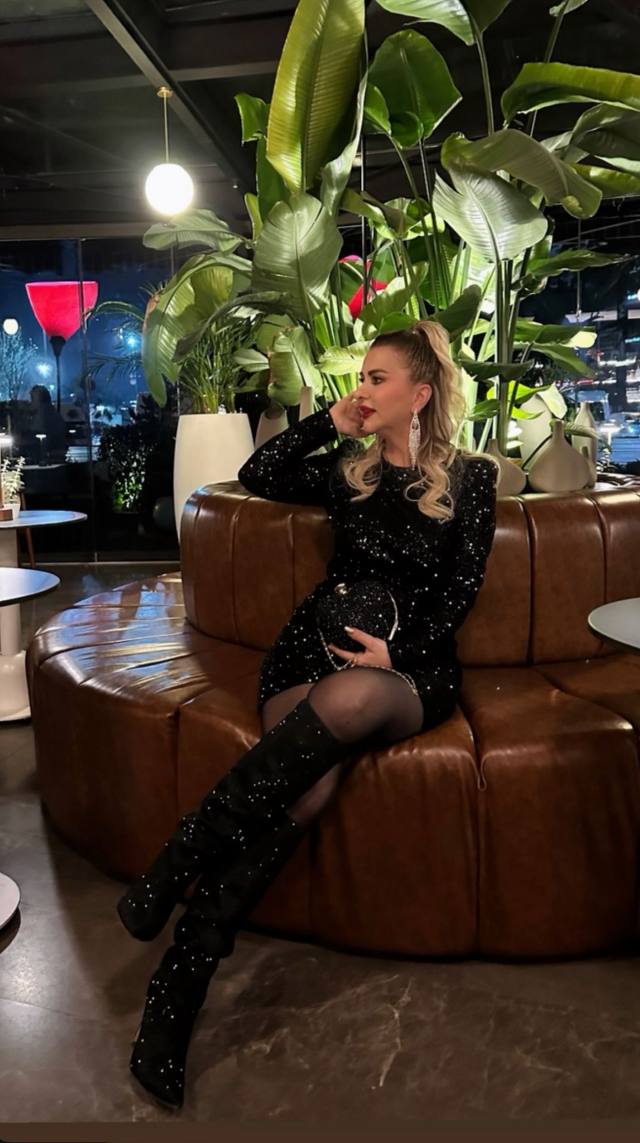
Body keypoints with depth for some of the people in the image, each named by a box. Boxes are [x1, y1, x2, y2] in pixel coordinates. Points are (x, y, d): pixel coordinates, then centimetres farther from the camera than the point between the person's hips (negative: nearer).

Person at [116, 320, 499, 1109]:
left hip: (414, 668, -2)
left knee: (347, 698, -42)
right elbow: (257, 476, 13)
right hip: (317, 645, 2)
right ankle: (176, 991, -31)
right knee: (306, 790, -32)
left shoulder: (470, 477, 10)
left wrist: (399, 653, -11)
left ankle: (180, 861, -35)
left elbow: (461, 588, 3)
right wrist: (328, 423, 10)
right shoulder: (348, 470, 18)